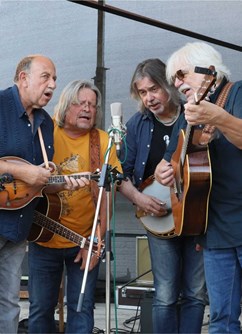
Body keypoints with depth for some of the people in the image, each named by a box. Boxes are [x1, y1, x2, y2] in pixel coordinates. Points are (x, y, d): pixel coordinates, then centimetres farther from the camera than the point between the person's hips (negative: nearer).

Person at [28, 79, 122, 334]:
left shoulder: (101, 141, -2)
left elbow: (106, 192, -5)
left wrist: (97, 241, -9)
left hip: (86, 241, 0)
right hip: (44, 239, 0)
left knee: (82, 308, 3)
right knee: (40, 308, 6)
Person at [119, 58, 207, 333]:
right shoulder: (138, 125, 2)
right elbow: (122, 174, 5)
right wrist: (138, 198, -13)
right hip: (160, 220, 0)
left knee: (195, 294, 5)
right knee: (166, 296, 0)